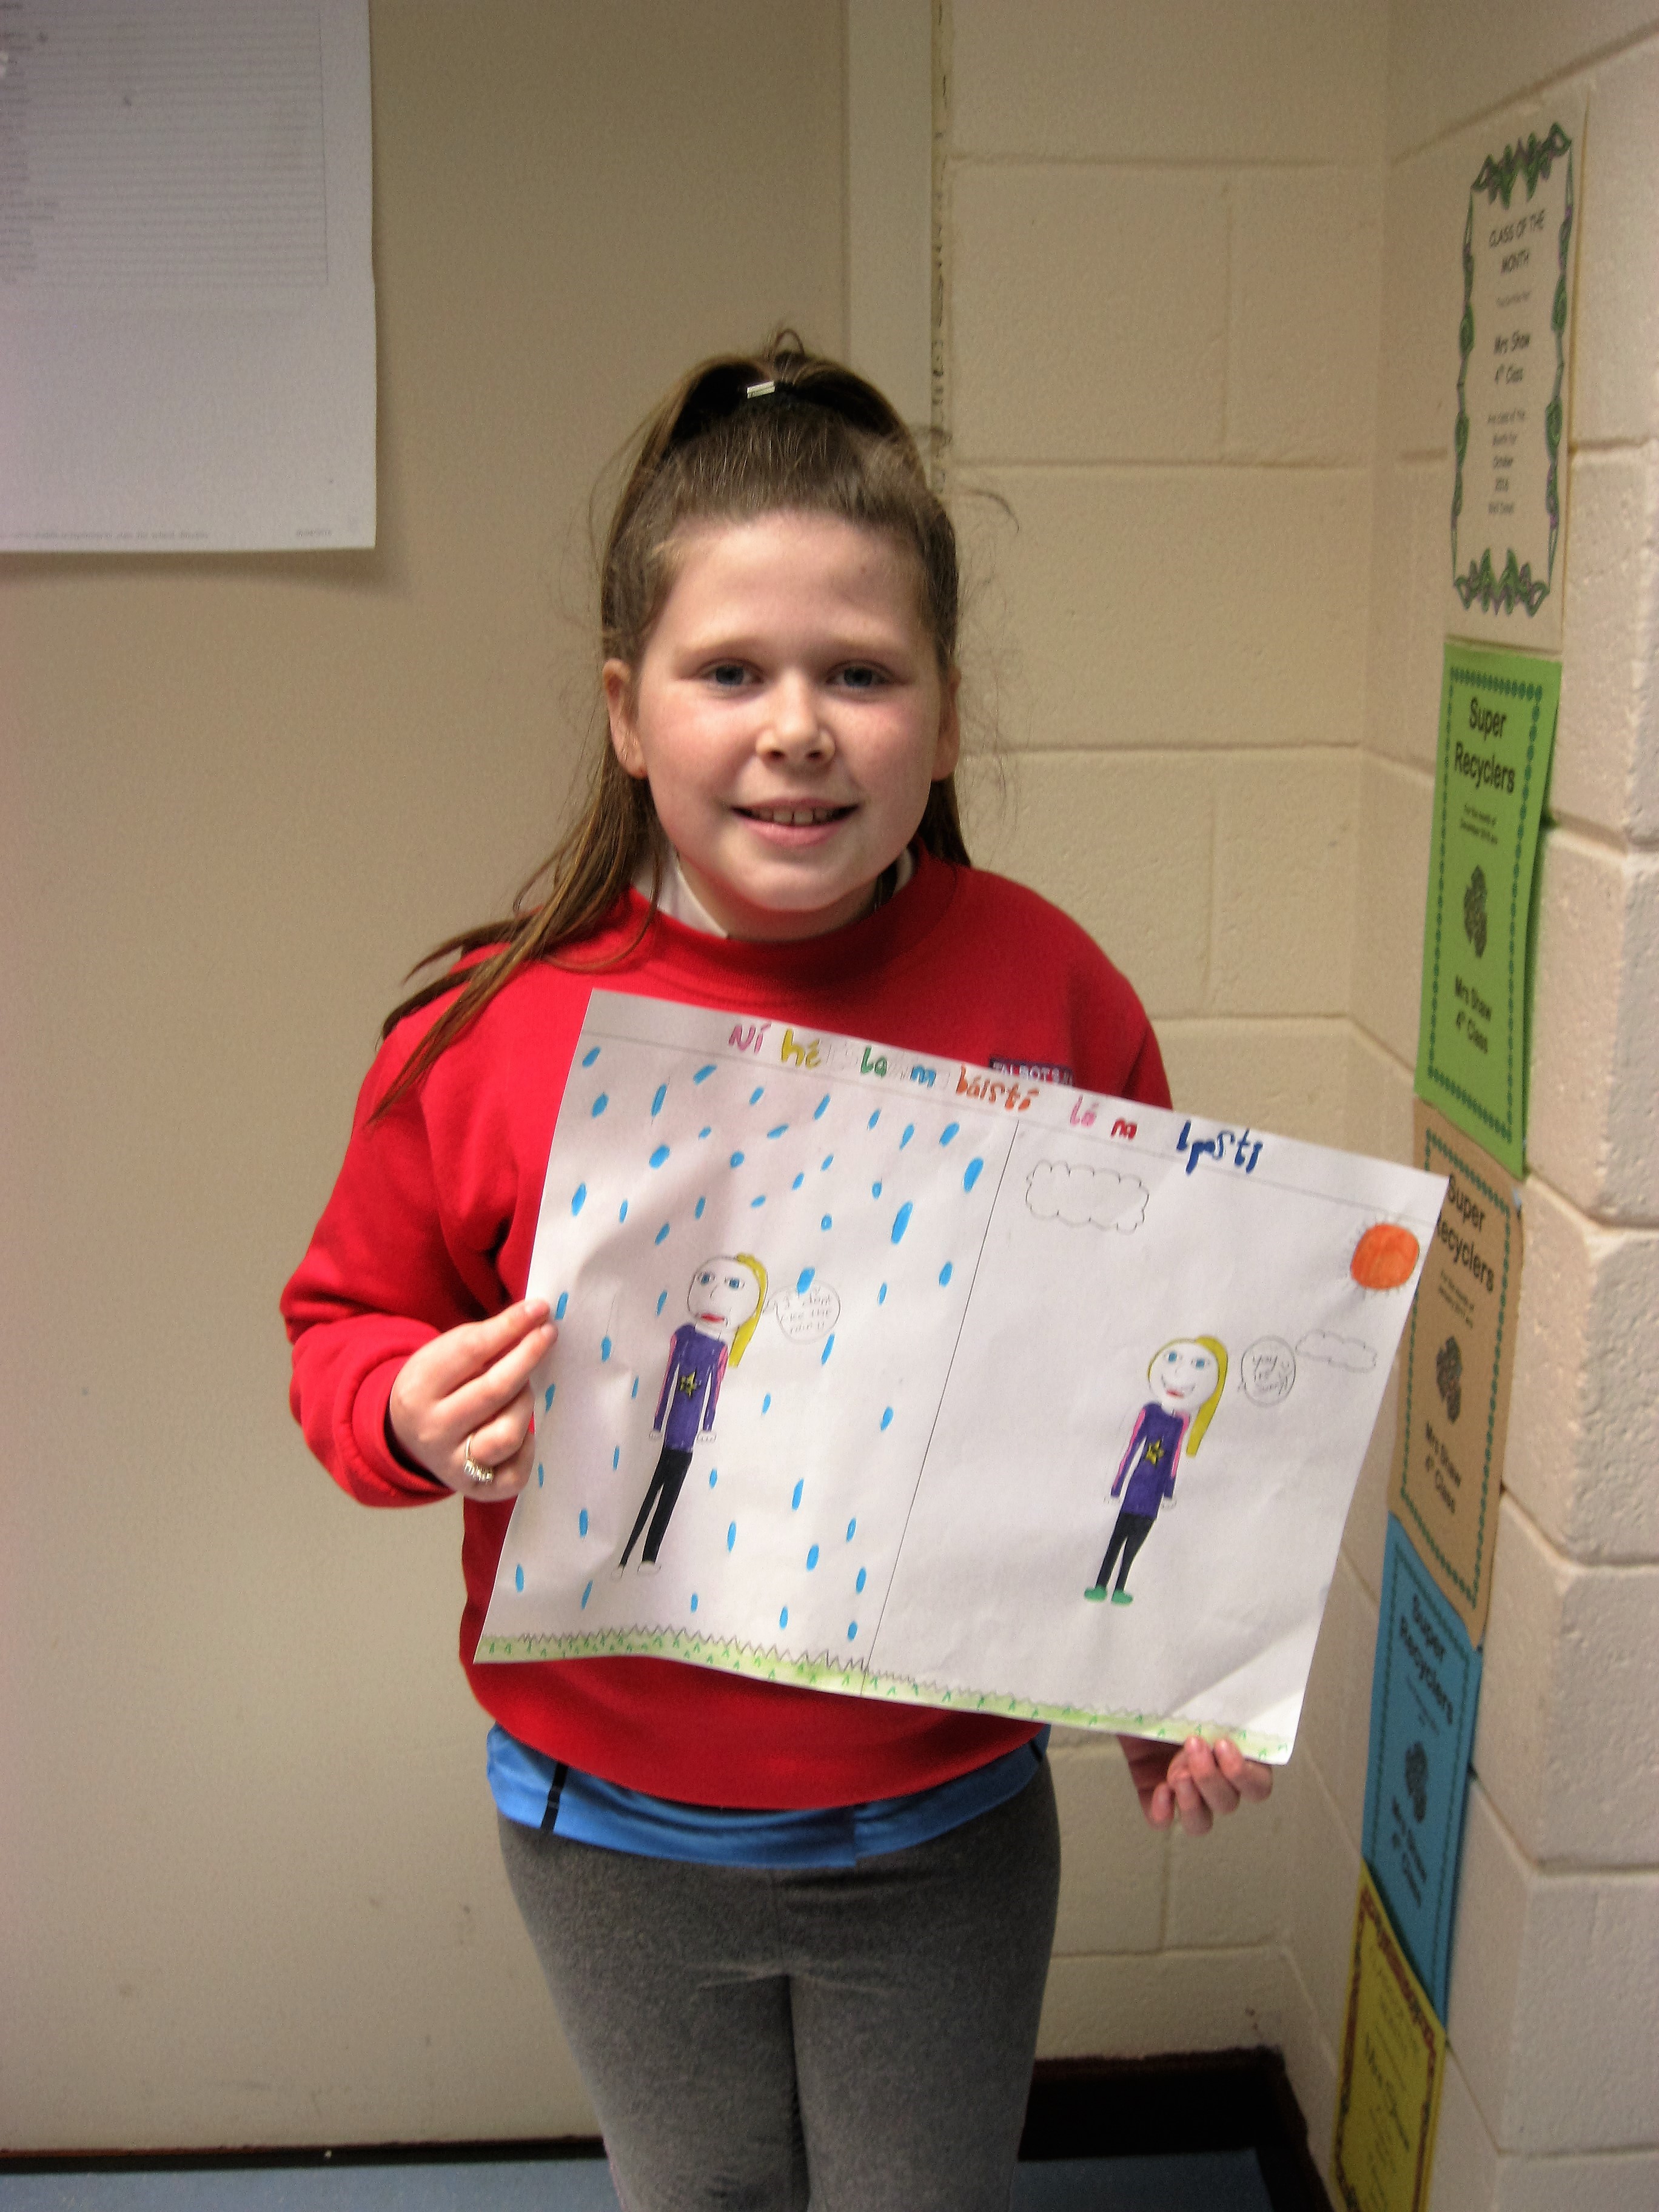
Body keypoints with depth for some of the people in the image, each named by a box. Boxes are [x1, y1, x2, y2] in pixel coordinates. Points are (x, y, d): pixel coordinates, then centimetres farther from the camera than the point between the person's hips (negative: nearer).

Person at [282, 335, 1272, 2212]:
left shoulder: (1048, 995, -12)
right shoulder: (494, 1030, -15)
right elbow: (346, 1324, -1)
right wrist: (413, 1414, -22)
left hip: (950, 1831, 0)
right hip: (619, 1838, 1)